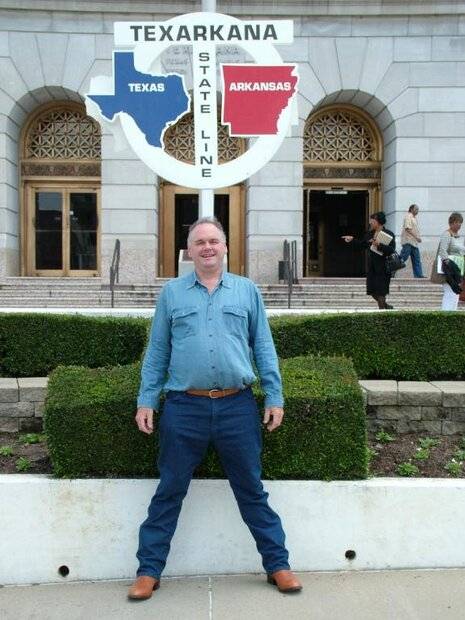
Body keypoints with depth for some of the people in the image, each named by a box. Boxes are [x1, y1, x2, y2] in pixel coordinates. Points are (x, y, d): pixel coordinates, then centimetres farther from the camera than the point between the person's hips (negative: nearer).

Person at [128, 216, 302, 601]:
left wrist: (274, 398, 2)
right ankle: (149, 571, 25)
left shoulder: (247, 290, 8)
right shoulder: (172, 293, 8)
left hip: (237, 406, 0)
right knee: (169, 493, 10)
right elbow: (157, 353, 8)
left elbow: (264, 348, 7)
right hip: (184, 407, 0)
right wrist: (146, 401, 3)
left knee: (252, 492, 11)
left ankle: (278, 565, 26)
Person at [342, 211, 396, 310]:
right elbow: (362, 245, 22)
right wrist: (352, 240, 14)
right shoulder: (370, 233, 10)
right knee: (373, 291, 9)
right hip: (372, 266, 7)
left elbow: (391, 250, -20)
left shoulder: (389, 234, -10)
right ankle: (386, 306, 29)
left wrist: (379, 245, -28)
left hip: (383, 267, -7)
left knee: (380, 291, -4)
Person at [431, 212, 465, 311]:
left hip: (457, 270, 9)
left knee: (455, 294, 10)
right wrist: (448, 262, -32)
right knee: (450, 293, -15)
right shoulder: (446, 235, -9)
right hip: (448, 270, -9)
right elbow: (442, 251, -21)